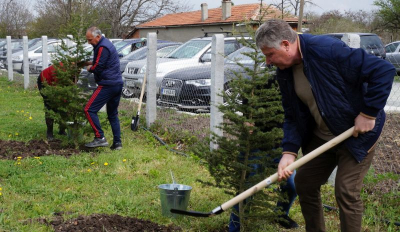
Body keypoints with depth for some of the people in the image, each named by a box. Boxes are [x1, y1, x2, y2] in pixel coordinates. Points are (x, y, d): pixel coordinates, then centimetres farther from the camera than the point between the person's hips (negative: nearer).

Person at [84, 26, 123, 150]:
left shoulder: (102, 48, -13)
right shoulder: (107, 43, 18)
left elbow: (98, 68, -15)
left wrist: (90, 68, 4)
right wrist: (92, 63, 13)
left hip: (107, 85, -10)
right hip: (118, 83, 10)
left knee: (90, 109, -8)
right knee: (113, 114, 15)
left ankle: (100, 138, -12)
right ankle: (117, 142, 13)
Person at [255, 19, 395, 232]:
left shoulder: (327, 49, -27)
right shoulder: (284, 73, -3)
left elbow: (384, 70, -26)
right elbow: (292, 116, 2)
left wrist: (369, 113, -24)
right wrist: (289, 151, -11)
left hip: (357, 134, -7)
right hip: (320, 137, 8)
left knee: (346, 192, -9)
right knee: (304, 183, 12)